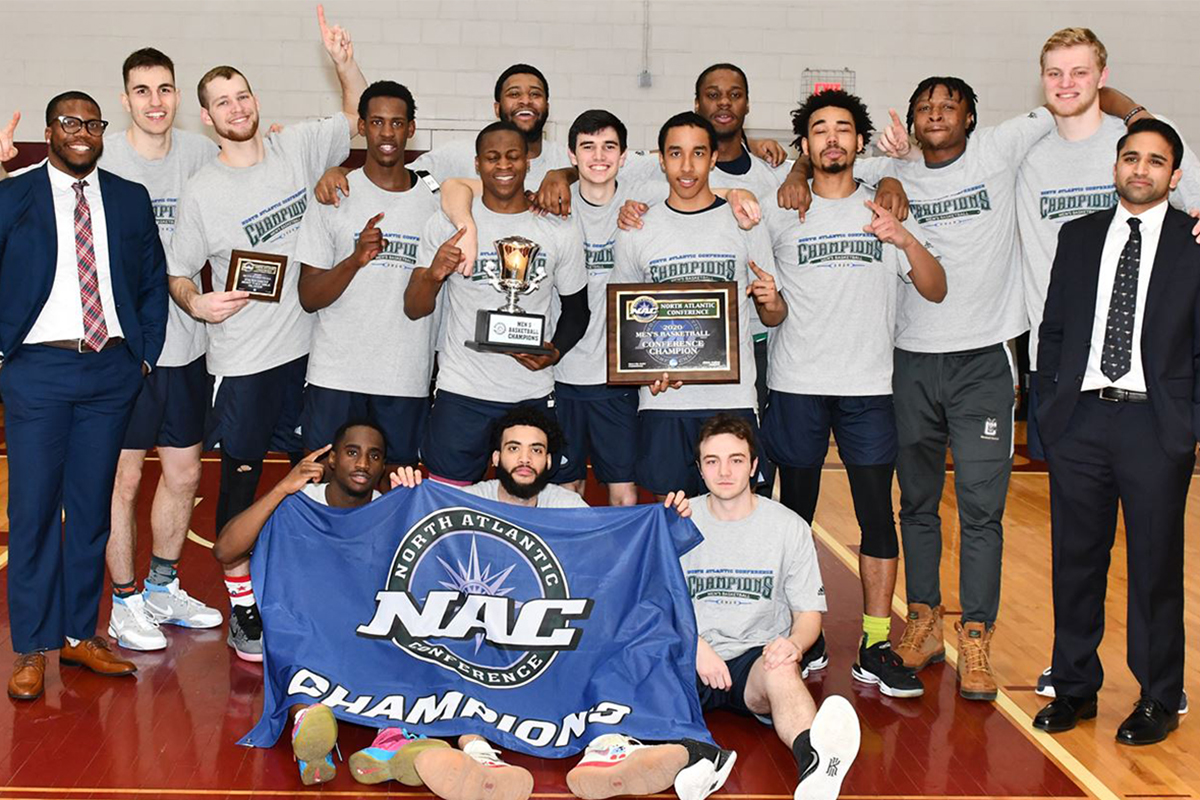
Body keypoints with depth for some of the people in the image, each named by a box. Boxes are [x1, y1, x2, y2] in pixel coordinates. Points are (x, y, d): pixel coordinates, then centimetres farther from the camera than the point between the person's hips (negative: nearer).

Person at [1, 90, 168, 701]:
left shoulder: (131, 199, 10)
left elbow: (153, 280, 12)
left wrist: (145, 354, 4)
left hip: (111, 370, 3)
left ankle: (81, 634, 20)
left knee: (92, 507, 9)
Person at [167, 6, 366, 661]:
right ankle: (242, 611, 15)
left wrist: (343, 62, -6)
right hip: (241, 359, -3)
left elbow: (360, 115, 11)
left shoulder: (298, 148, 1)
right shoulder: (201, 192, -4)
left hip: (310, 347, 3)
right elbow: (177, 273, 3)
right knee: (241, 478, 3)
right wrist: (195, 303, -19)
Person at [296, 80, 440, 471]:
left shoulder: (436, 199, 7)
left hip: (408, 379, 1)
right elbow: (309, 298, -3)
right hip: (336, 377, -1)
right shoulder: (334, 197, 1)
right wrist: (355, 261, -19)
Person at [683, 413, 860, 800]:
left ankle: (815, 764, -69)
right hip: (688, 657, 2)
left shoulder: (789, 526, 7)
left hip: (759, 655, -1)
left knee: (781, 671, -38)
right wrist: (695, 646, -13)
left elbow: (810, 612, 9)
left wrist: (794, 644, -16)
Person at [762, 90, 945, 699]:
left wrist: (906, 241, -15)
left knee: (878, 515, -2)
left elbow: (935, 291, 4)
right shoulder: (781, 213, 8)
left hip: (868, 386, 0)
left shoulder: (887, 212, 10)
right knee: (795, 511, 7)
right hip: (796, 385, 0)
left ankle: (876, 647, 4)